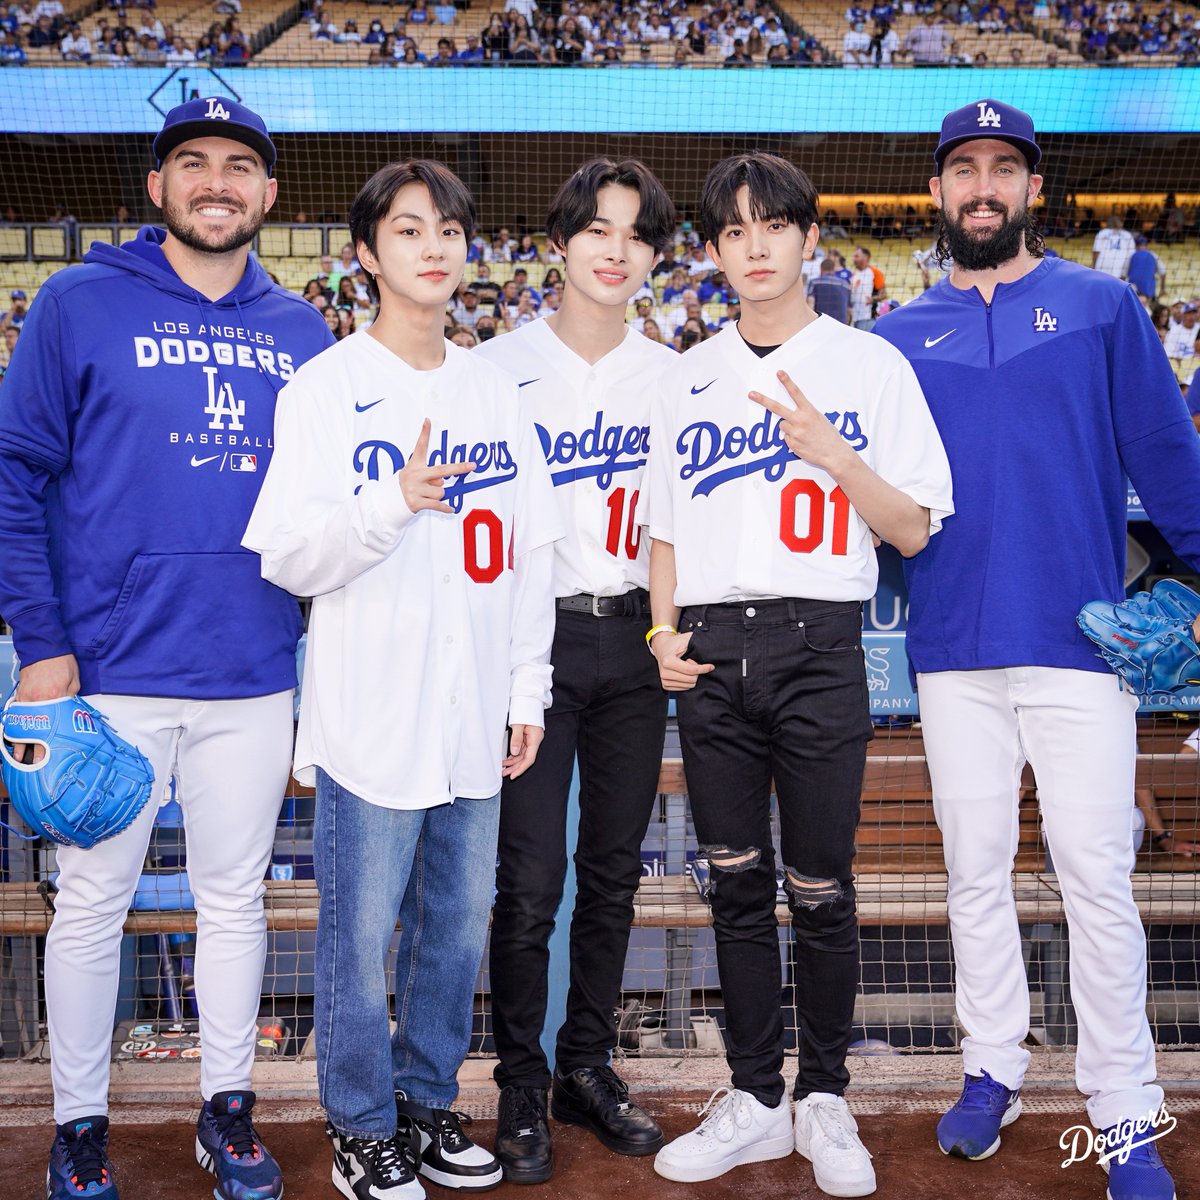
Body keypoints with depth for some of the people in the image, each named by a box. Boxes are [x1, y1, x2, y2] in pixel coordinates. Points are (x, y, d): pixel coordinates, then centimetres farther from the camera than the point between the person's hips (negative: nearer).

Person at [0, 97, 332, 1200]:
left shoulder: (301, 332, 9)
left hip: (256, 675, 3)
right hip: (111, 672, -2)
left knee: (236, 896, 13)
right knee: (94, 900, 8)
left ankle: (228, 1108, 30)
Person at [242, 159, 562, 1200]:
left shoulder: (495, 390, 10)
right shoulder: (324, 389, -3)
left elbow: (533, 551, 12)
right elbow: (291, 558, -9)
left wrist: (528, 689, 8)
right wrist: (397, 500, -25)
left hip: (475, 717, 5)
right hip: (373, 714, -4)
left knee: (459, 927, 13)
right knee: (361, 934, 5)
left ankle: (429, 1103, 32)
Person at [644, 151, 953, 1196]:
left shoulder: (870, 364, 3)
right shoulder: (686, 378, 13)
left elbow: (914, 530, -1)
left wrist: (831, 452, -16)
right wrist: (665, 629, 3)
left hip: (819, 646, -3)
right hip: (712, 650, 3)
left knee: (821, 890, 3)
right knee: (737, 883, 10)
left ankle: (824, 1099, 22)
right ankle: (753, 1100, 23)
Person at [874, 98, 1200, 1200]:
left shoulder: (1103, 308, 4)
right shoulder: (899, 338, 11)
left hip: (1080, 639, -2)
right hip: (953, 646, 3)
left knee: (1096, 876, -1)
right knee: (976, 870, 11)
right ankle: (993, 1068, 27)